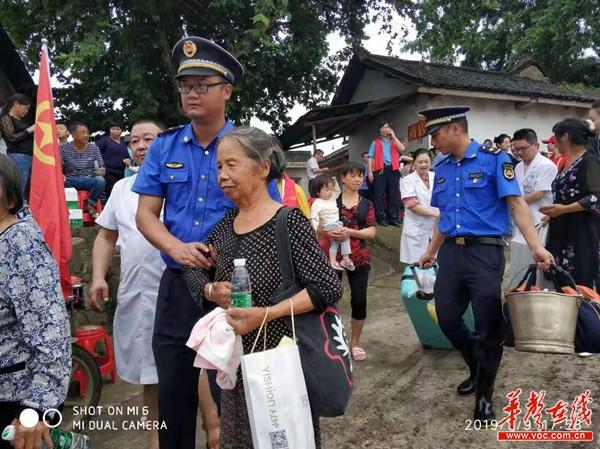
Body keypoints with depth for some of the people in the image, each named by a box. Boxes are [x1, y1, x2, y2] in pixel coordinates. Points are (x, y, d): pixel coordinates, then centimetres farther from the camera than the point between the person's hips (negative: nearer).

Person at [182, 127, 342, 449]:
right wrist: (210, 291, -10)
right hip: (235, 360, 6)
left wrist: (266, 314, -27)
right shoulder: (225, 224, 3)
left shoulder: (289, 221, -16)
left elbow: (328, 287, -21)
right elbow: (194, 270, 12)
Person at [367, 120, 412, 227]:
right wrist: (370, 171, -5)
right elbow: (371, 158, 7)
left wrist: (393, 136, 3)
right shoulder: (375, 142, 15)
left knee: (394, 194, 1)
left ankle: (393, 217, 5)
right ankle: (381, 217, -3)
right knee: (379, 194, -6)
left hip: (393, 169, 2)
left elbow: (402, 149, -2)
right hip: (380, 169, -2)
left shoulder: (394, 142, 20)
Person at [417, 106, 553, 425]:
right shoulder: (442, 169, 11)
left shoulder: (494, 159, -7)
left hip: (485, 253, -6)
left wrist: (535, 246, -24)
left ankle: (484, 396, 23)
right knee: (447, 319, 12)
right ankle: (478, 369, 39)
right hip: (451, 253, 6)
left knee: (487, 326, 4)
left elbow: (516, 203, -13)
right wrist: (431, 252, 24)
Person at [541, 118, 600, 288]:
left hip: (582, 232, -8)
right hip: (563, 232, 8)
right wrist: (553, 212, 19)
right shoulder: (568, 163, 16)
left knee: (581, 284, -7)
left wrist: (564, 209, -19)